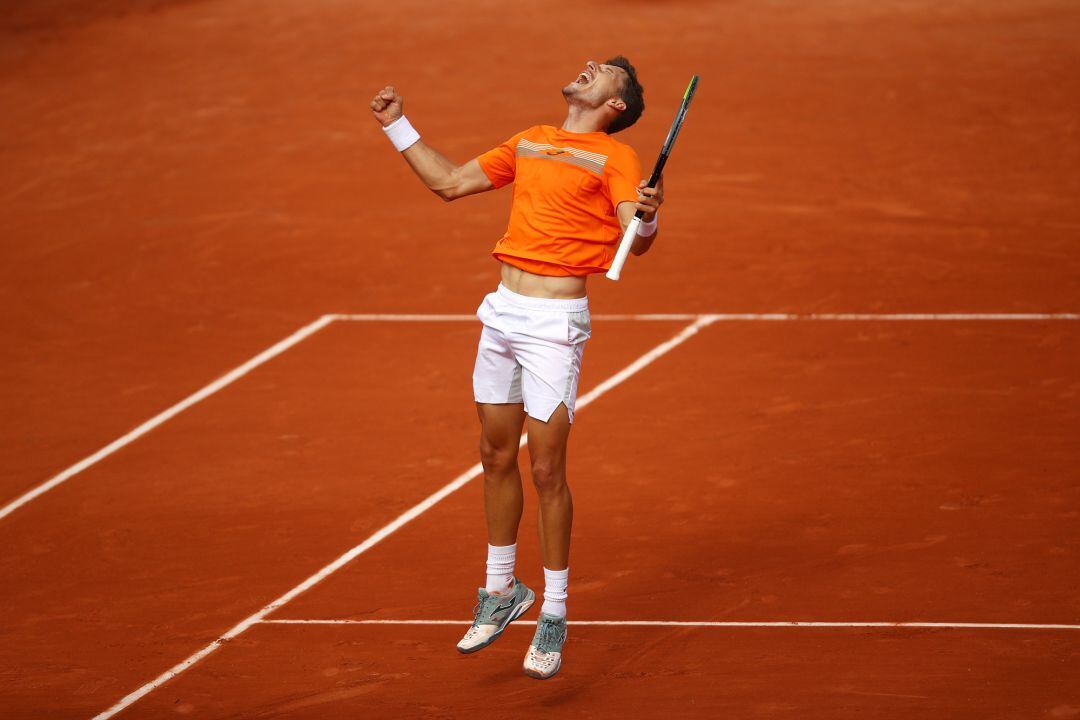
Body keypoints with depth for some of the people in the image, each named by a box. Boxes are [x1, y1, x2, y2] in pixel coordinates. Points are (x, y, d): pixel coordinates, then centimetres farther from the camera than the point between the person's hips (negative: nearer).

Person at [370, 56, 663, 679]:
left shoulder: (615, 157, -3)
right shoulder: (530, 142, 16)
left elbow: (635, 243, -17)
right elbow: (449, 183, 26)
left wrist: (646, 216, -39)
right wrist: (398, 126, 24)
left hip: (556, 323, -6)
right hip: (503, 312, 6)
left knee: (547, 469, -5)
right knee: (497, 457, 13)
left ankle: (554, 613, 5)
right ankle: (502, 592, 28)